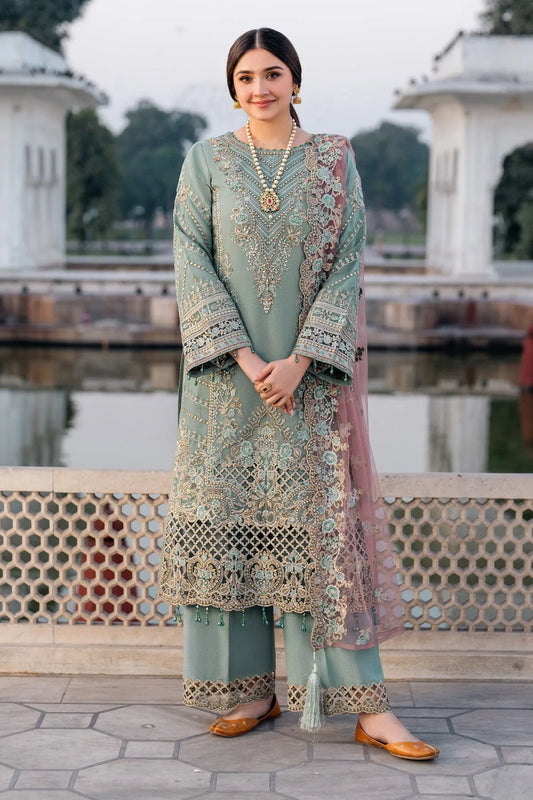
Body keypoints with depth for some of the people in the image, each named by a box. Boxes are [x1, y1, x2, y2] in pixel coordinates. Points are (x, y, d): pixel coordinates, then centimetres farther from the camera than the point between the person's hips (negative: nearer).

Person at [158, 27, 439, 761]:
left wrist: (299, 360, -13)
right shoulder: (207, 161, 3)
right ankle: (250, 691, 15)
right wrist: (244, 358, -14)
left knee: (324, 526, -3)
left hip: (310, 372, -1)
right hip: (226, 373, 1)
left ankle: (370, 709, -1)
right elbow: (193, 265, -3)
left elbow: (347, 267, -2)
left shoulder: (336, 162, 3)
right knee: (230, 523, 2)